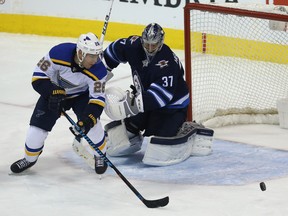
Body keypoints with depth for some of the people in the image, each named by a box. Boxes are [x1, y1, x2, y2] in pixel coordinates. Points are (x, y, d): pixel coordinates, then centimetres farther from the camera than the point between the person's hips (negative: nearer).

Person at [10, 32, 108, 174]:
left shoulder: (98, 70, -32)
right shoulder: (59, 53, -34)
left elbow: (98, 98, -27)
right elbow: (38, 77, -23)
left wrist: (89, 118, -42)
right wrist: (53, 93, -36)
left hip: (82, 94, 0)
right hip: (54, 90, 0)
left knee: (92, 123, -20)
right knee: (37, 126, -5)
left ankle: (100, 156, 8)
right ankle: (29, 158, 23)